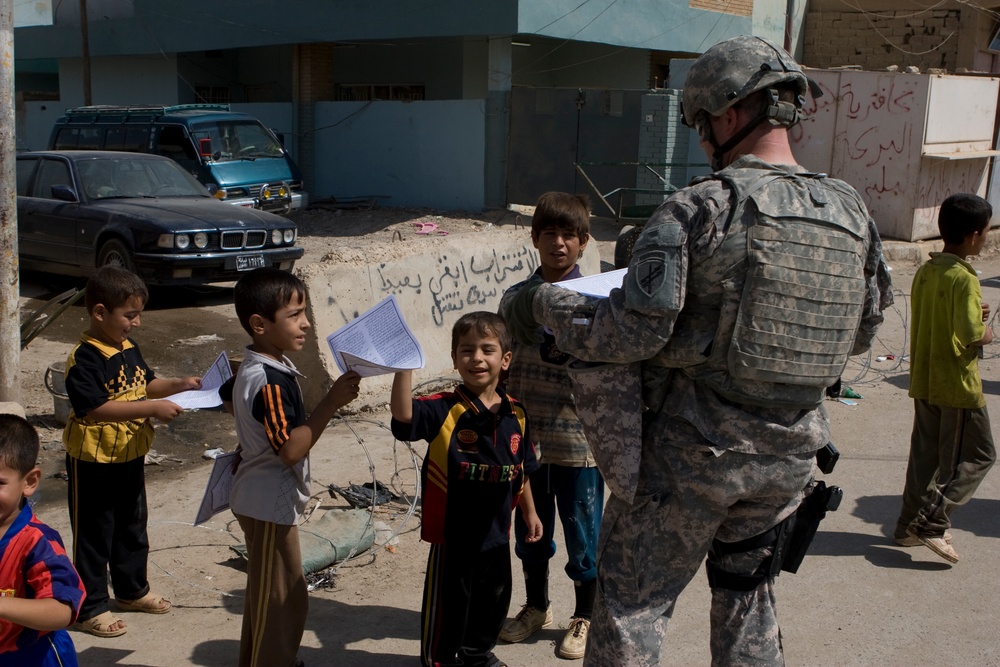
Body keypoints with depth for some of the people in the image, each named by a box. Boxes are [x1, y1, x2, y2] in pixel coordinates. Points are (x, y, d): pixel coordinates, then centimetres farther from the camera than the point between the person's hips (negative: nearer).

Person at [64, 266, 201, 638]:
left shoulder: (129, 349, 6)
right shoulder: (84, 359, -22)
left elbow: (145, 384, 20)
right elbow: (95, 408, -31)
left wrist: (180, 384, 2)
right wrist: (152, 407, -33)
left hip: (131, 456, 9)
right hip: (94, 462, -8)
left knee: (133, 526, 21)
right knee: (93, 534, 5)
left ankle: (131, 590, 38)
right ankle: (90, 608, 17)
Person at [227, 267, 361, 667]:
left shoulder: (253, 367, 4)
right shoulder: (270, 381, -27)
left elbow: (228, 397, 24)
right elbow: (290, 449, -33)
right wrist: (332, 401, -35)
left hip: (259, 499, 11)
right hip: (272, 503, -11)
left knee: (265, 593, 24)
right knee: (284, 599, 1)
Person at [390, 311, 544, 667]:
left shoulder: (516, 415, -1)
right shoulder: (444, 410, -15)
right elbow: (403, 414, -34)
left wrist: (530, 513, 16)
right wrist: (405, 365, -42)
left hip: (496, 532, 5)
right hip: (453, 532, -5)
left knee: (493, 599, 23)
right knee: (447, 602, 9)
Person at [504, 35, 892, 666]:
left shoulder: (702, 207, -18)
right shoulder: (853, 213, 0)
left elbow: (634, 332, -21)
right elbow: (862, 331, 11)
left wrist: (544, 302, -6)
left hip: (695, 447, -5)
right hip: (790, 454, 6)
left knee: (632, 601, 10)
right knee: (749, 601, 23)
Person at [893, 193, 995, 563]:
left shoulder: (925, 272, 4)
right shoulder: (964, 278, -20)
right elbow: (970, 334, -26)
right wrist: (987, 334, -6)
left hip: (924, 380, 8)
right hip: (957, 385, -8)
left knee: (925, 456, 16)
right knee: (977, 456, 6)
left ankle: (909, 525, 22)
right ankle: (932, 522, -1)